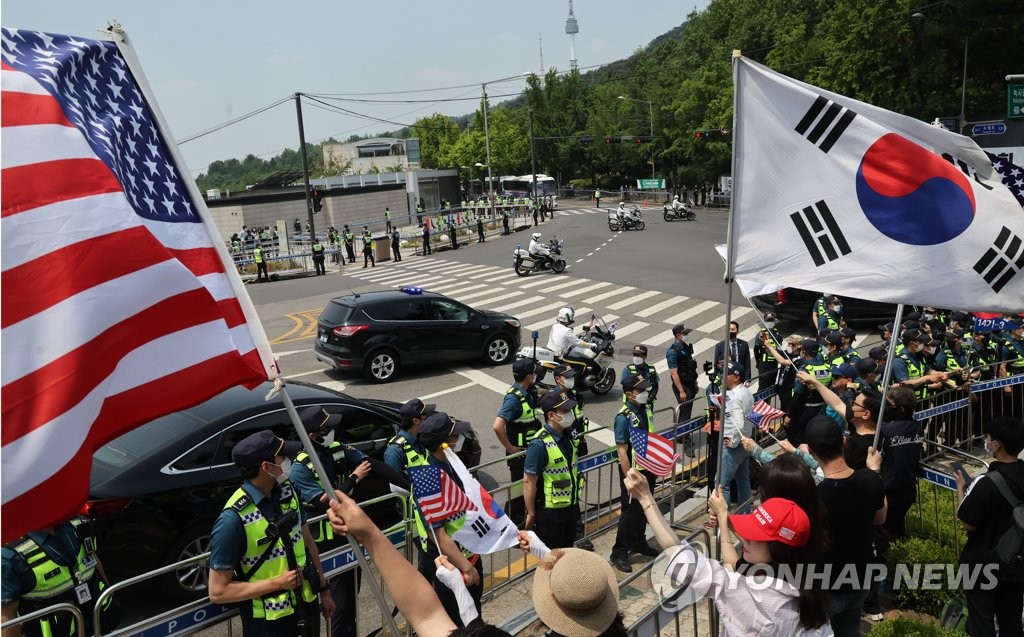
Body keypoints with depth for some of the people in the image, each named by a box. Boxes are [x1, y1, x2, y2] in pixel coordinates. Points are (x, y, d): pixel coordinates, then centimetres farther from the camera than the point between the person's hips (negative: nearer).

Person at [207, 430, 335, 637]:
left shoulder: (287, 492, -6)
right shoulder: (233, 519, -25)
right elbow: (218, 592, -20)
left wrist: (323, 589, 10)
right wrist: (277, 582, -21)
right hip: (267, 620, -5)